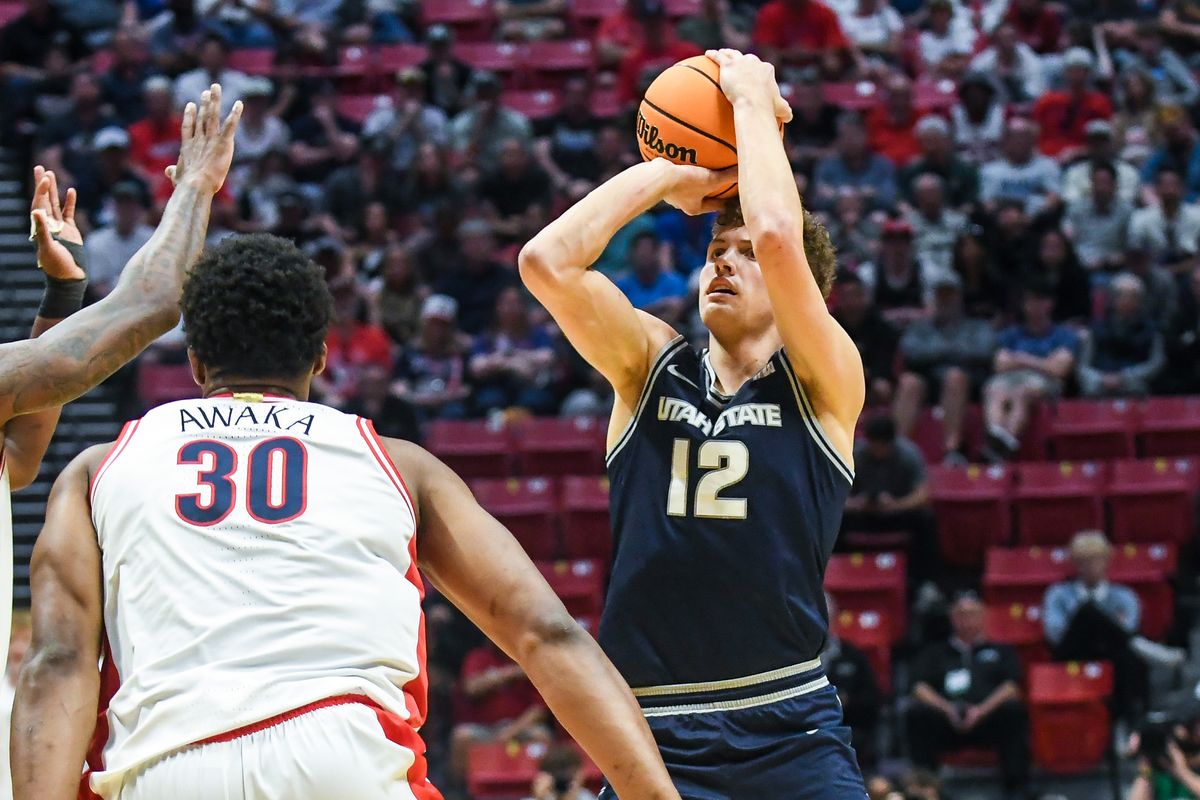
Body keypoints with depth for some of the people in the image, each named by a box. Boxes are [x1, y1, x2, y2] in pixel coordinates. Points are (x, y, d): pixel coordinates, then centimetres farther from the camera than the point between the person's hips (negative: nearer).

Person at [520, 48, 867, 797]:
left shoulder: (824, 384, 2)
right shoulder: (652, 366, 10)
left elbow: (777, 236, -15)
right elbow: (547, 261, -6)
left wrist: (754, 99, -2)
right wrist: (666, 176, 4)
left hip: (790, 734, -2)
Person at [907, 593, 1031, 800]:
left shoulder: (1000, 651, 27)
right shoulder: (934, 653, 28)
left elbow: (1011, 688, 8)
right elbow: (920, 689, 10)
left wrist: (982, 710, -11)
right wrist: (948, 709, -11)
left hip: (990, 719, 0)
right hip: (946, 720, 0)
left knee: (1014, 709, -33)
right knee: (917, 712, -31)